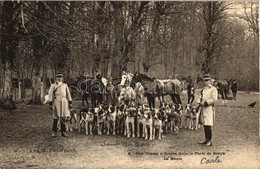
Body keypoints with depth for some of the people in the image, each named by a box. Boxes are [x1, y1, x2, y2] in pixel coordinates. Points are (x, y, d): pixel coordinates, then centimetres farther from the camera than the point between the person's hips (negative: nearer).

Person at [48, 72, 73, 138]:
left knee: (63, 117, 5)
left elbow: (68, 94, 15)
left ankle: (63, 132, 12)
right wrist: (50, 103, -7)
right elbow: (50, 95, 1)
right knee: (55, 118, -3)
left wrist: (70, 103, 9)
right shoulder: (53, 85, 7)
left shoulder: (65, 85, 15)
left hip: (64, 102, 3)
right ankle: (54, 132, 5)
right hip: (56, 102, -3)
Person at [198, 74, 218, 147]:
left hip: (209, 108, -8)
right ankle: (206, 139, 21)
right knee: (204, 125, 12)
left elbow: (214, 99, -14)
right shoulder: (203, 89, 18)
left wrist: (205, 103, -17)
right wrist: (200, 103, 3)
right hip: (203, 108, 8)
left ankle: (209, 141, -2)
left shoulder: (213, 89, -6)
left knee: (208, 125, -9)